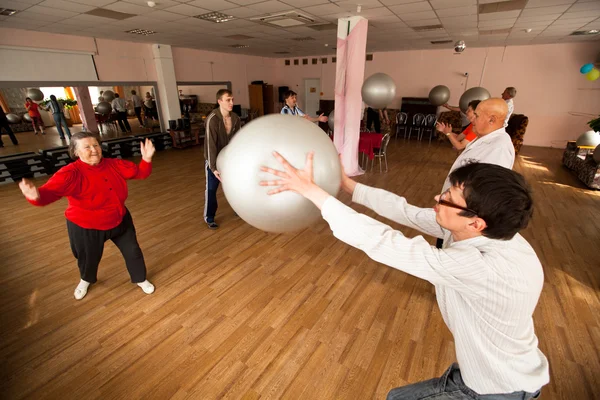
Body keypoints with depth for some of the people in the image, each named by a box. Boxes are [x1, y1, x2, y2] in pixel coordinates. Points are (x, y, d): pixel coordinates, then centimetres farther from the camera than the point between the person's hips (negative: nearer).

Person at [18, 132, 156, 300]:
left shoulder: (114, 165, -12)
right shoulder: (71, 173, -26)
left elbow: (140, 172, -8)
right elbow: (52, 190, -41)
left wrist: (146, 159, -27)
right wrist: (36, 196, -64)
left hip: (119, 220, 3)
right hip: (86, 227, -3)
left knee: (133, 251, 13)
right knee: (89, 259, 21)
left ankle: (140, 279, 40)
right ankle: (86, 281, 58)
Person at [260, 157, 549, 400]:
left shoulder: (483, 267, -41)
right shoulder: (479, 232, -16)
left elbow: (380, 242, -42)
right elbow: (406, 212, -11)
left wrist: (310, 190, -37)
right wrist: (346, 184, -11)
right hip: (486, 372, 7)